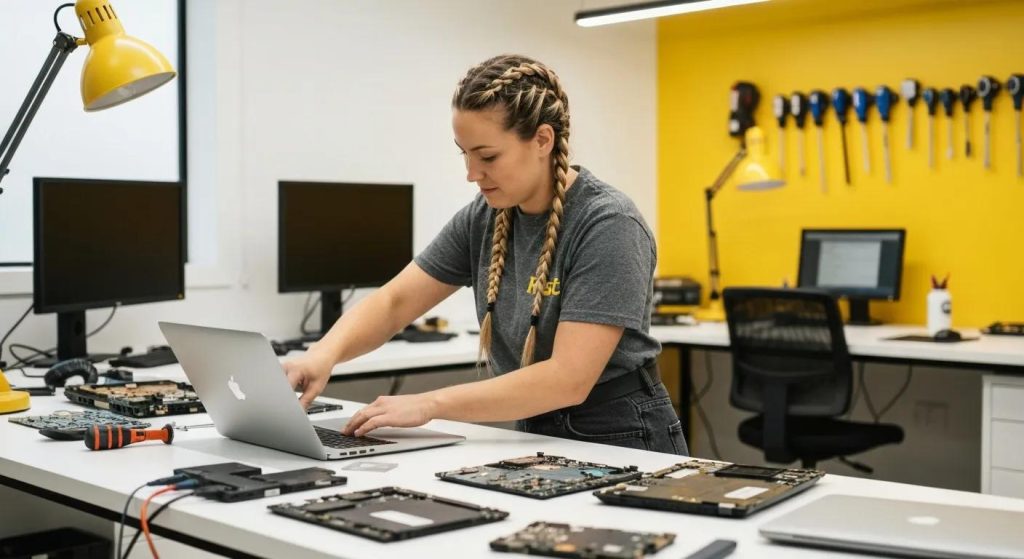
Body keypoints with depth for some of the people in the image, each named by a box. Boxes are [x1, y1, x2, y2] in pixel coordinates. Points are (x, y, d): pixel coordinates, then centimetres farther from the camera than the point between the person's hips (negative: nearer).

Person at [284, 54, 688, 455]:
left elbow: (569, 378, -25)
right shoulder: (484, 218, 1)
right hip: (539, 443, 6)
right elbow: (394, 302, 1)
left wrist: (431, 404, -25)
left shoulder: (607, 225, -19)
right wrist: (323, 354, -17)